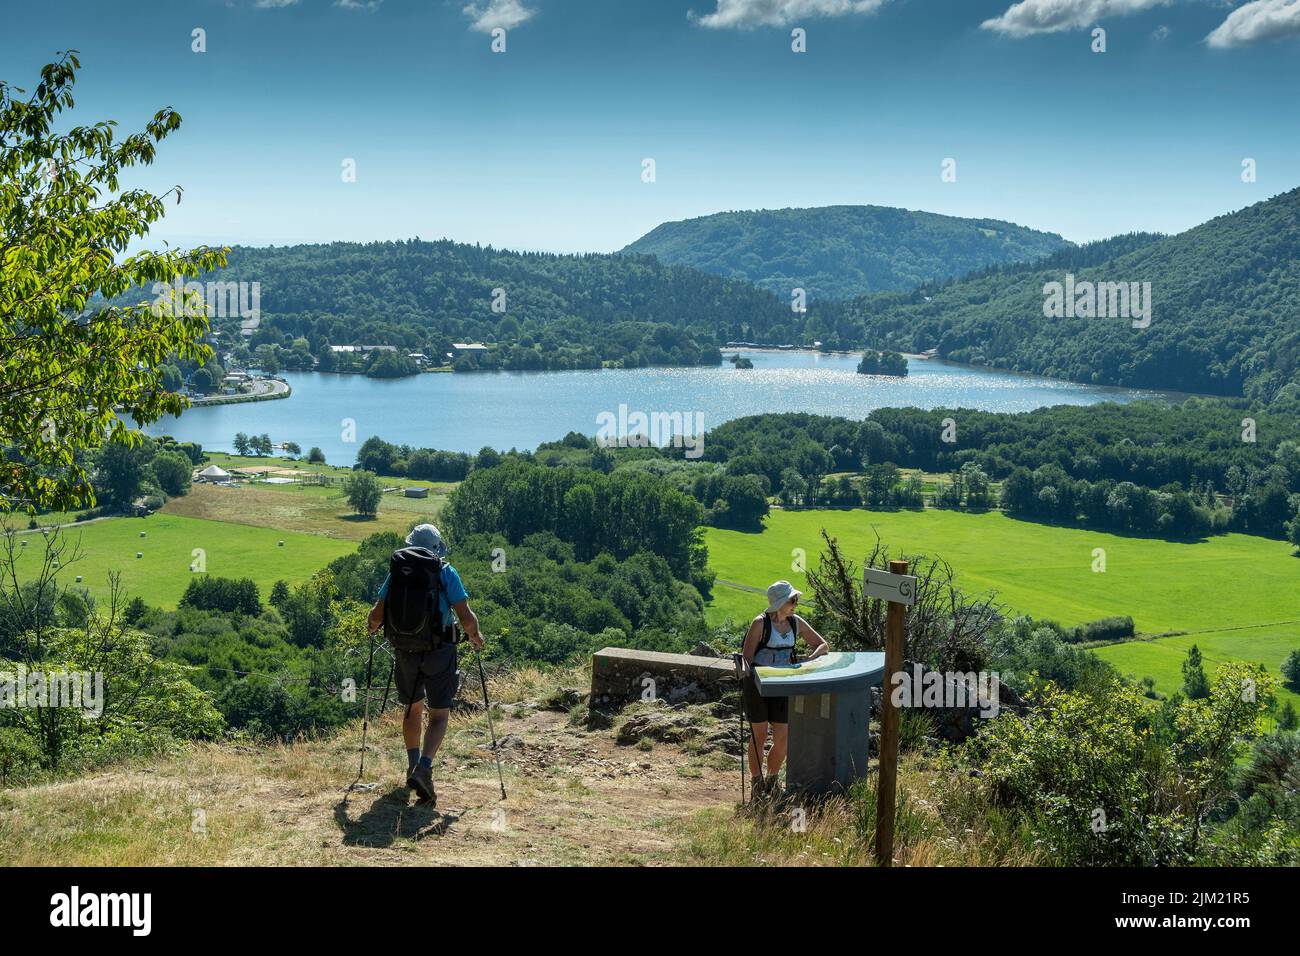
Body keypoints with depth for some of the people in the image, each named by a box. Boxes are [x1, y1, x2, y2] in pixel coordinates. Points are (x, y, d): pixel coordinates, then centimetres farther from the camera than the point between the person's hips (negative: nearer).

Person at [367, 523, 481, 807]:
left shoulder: (396, 572, 2)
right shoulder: (446, 573, -5)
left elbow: (376, 614, 3)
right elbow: (466, 617, -9)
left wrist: (372, 628, 26)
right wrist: (475, 636, 11)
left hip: (405, 653, 3)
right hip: (439, 653, -3)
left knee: (413, 708, 22)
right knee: (439, 714, 2)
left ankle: (414, 765, 30)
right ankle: (425, 767, -19)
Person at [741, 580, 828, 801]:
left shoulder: (796, 623, 3)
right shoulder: (760, 623, -11)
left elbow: (823, 645, 9)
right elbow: (746, 657, -10)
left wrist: (809, 659, -9)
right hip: (758, 685, -4)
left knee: (783, 739, 2)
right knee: (759, 736, 3)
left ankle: (771, 781, 23)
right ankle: (757, 785, 17)